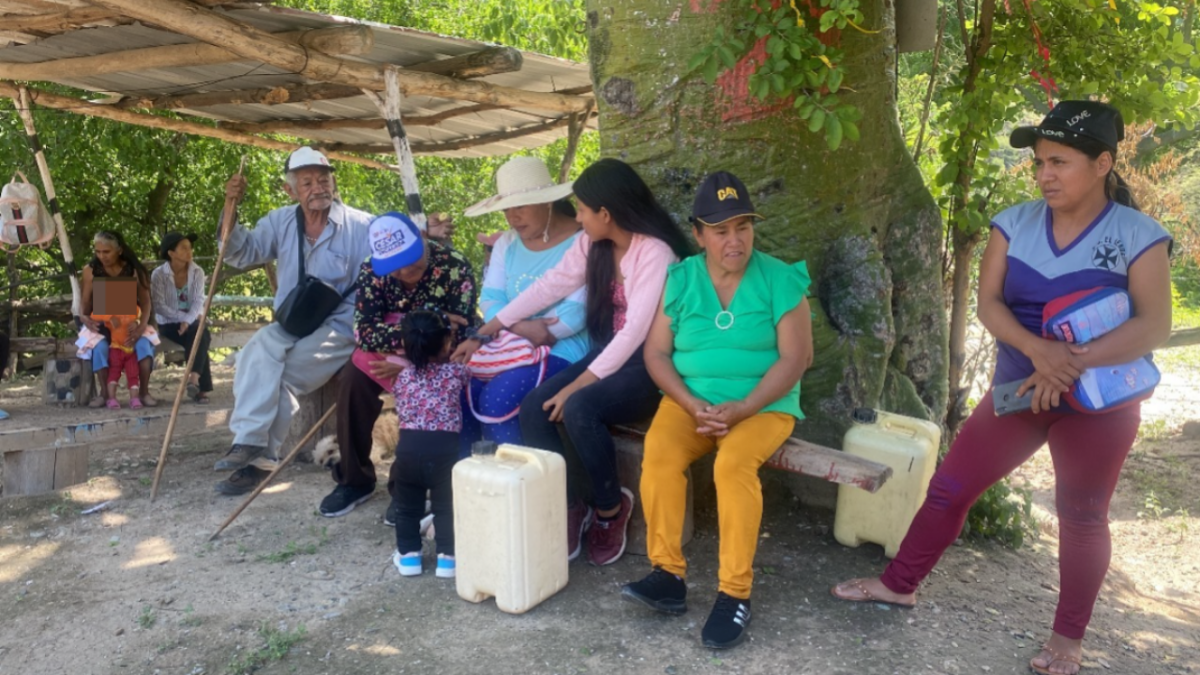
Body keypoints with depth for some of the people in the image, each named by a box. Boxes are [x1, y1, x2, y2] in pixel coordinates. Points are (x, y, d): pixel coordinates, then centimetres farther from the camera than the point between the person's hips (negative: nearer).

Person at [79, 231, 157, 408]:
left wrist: (142, 325, -21)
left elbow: (146, 302, -3)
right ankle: (104, 393, -17)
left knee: (143, 344, -30)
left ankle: (144, 391, -17)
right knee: (99, 346, -32)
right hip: (101, 324, 0)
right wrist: (84, 318, -22)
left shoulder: (134, 270, -1)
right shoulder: (90, 270, 1)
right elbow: (85, 303, 2)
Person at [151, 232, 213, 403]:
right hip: (169, 324, -3)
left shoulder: (197, 272, -1)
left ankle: (194, 379, -39)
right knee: (197, 338, -29)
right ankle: (201, 387, -25)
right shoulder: (158, 274, -9)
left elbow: (199, 301, -8)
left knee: (202, 335, -32)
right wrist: (182, 317, -22)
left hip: (191, 322, 3)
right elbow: (159, 306, -13)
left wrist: (188, 320, -25)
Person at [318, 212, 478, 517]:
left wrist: (409, 366, -32)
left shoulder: (455, 268, -25)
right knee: (352, 384, -21)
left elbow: (462, 337, -25)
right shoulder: (372, 271, -16)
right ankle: (354, 480, -3)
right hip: (390, 350, 4)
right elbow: (364, 331, -25)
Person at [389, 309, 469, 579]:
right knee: (446, 504, 13)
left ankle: (408, 554, 22)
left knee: (407, 505, 19)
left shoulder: (403, 377, 11)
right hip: (444, 448, -2)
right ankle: (448, 556, 11)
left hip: (409, 447, 2)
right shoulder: (457, 371, 4)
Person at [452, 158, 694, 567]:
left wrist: (577, 386, -27)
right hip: (607, 355, 7)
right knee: (534, 408, -17)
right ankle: (569, 508, -4)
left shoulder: (655, 253, -18)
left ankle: (611, 508, -8)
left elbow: (635, 331, -24)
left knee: (577, 408, -32)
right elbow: (548, 288, 6)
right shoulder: (591, 244, 5)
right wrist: (483, 334, 3)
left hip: (649, 366, -7)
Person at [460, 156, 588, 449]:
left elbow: (576, 312, -17)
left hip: (561, 349, -6)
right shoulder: (506, 243, 13)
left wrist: (516, 328, -11)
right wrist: (521, 328, -18)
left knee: (496, 400, -26)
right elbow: (490, 300, 4)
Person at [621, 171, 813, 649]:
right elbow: (656, 353, 0)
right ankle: (669, 575, -16)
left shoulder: (779, 279, -4)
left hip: (764, 404, -2)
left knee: (734, 463, -31)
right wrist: (694, 405, -16)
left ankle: (735, 593, -20)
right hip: (690, 399, 3)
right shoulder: (678, 280, 2)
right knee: (658, 453, -26)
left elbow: (796, 357, -9)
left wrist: (741, 409, -20)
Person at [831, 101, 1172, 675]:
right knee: (950, 485, 4)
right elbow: (987, 302, -8)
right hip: (1018, 390, 3)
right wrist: (1037, 349, -26)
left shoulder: (1137, 234, -10)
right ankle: (899, 585, 21)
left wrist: (1076, 363, -28)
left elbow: (1154, 325, -16)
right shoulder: (1016, 222, -2)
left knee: (1082, 516, 9)